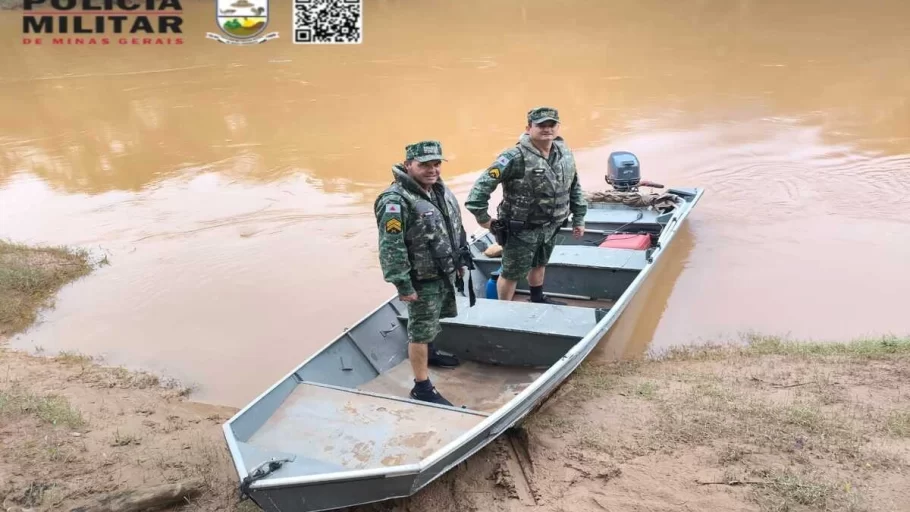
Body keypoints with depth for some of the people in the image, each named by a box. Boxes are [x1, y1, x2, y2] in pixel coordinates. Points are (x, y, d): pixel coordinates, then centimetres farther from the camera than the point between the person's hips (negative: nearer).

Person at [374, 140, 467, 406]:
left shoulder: (440, 190, 3)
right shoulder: (395, 201, -25)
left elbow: (455, 229, 16)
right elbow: (390, 248, -26)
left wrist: (459, 262, 20)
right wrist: (403, 285, -25)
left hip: (445, 272, 9)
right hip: (423, 279, -8)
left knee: (434, 321, 27)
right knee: (421, 330, 1)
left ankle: (429, 353, 51)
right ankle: (422, 387, 11)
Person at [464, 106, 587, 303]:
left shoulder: (565, 153, -1)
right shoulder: (515, 157, -25)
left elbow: (575, 187, 12)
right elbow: (483, 184, -26)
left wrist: (579, 218, 12)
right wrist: (482, 217, -21)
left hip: (551, 227, 7)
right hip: (521, 230, -7)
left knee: (539, 265, 28)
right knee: (511, 274, 7)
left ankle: (538, 300, 50)